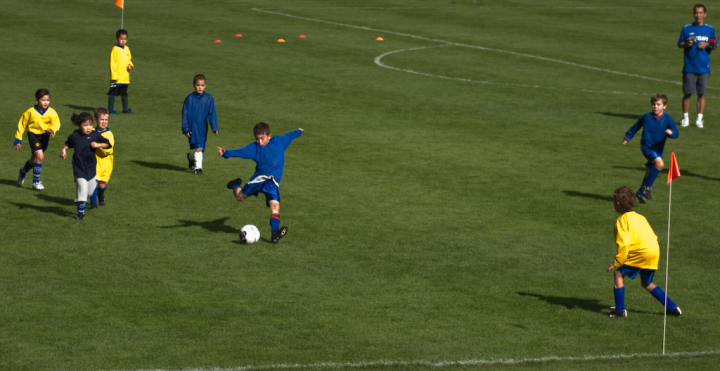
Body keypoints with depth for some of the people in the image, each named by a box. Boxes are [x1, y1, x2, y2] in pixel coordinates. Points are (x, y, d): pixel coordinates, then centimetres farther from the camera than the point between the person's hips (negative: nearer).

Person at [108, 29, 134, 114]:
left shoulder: (127, 49, 9)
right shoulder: (115, 49, -11)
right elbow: (112, 63, -12)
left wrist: (130, 65, -1)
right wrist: (114, 76, -16)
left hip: (125, 77, 7)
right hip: (116, 78, -7)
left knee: (124, 93, 16)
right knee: (113, 93, -2)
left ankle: (125, 109, 26)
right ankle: (110, 109, 4)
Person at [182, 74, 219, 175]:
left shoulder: (209, 99, -2)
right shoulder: (189, 98, -5)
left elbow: (212, 114, 2)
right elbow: (185, 114, -1)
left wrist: (215, 127, -4)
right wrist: (186, 129, -5)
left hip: (203, 128, 3)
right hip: (193, 128, -3)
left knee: (199, 148, 10)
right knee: (198, 148, -12)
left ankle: (191, 157, 41)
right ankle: (198, 167, 0)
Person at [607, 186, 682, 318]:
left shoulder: (622, 220, -2)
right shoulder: (640, 217, 23)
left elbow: (624, 244, -13)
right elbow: (653, 237, 25)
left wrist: (616, 262, -7)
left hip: (641, 253, -8)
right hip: (655, 252, 8)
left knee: (619, 273, 3)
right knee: (646, 283, 23)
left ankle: (620, 309, 0)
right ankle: (673, 308, 23)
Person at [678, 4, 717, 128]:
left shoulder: (710, 29, 6)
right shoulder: (686, 28, 5)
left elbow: (715, 46, 10)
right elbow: (679, 44, 9)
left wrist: (706, 45, -10)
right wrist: (686, 43, -12)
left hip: (704, 67, 0)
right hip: (689, 67, 0)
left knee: (701, 93, 1)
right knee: (687, 93, 0)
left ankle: (699, 119, 7)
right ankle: (685, 118, 11)